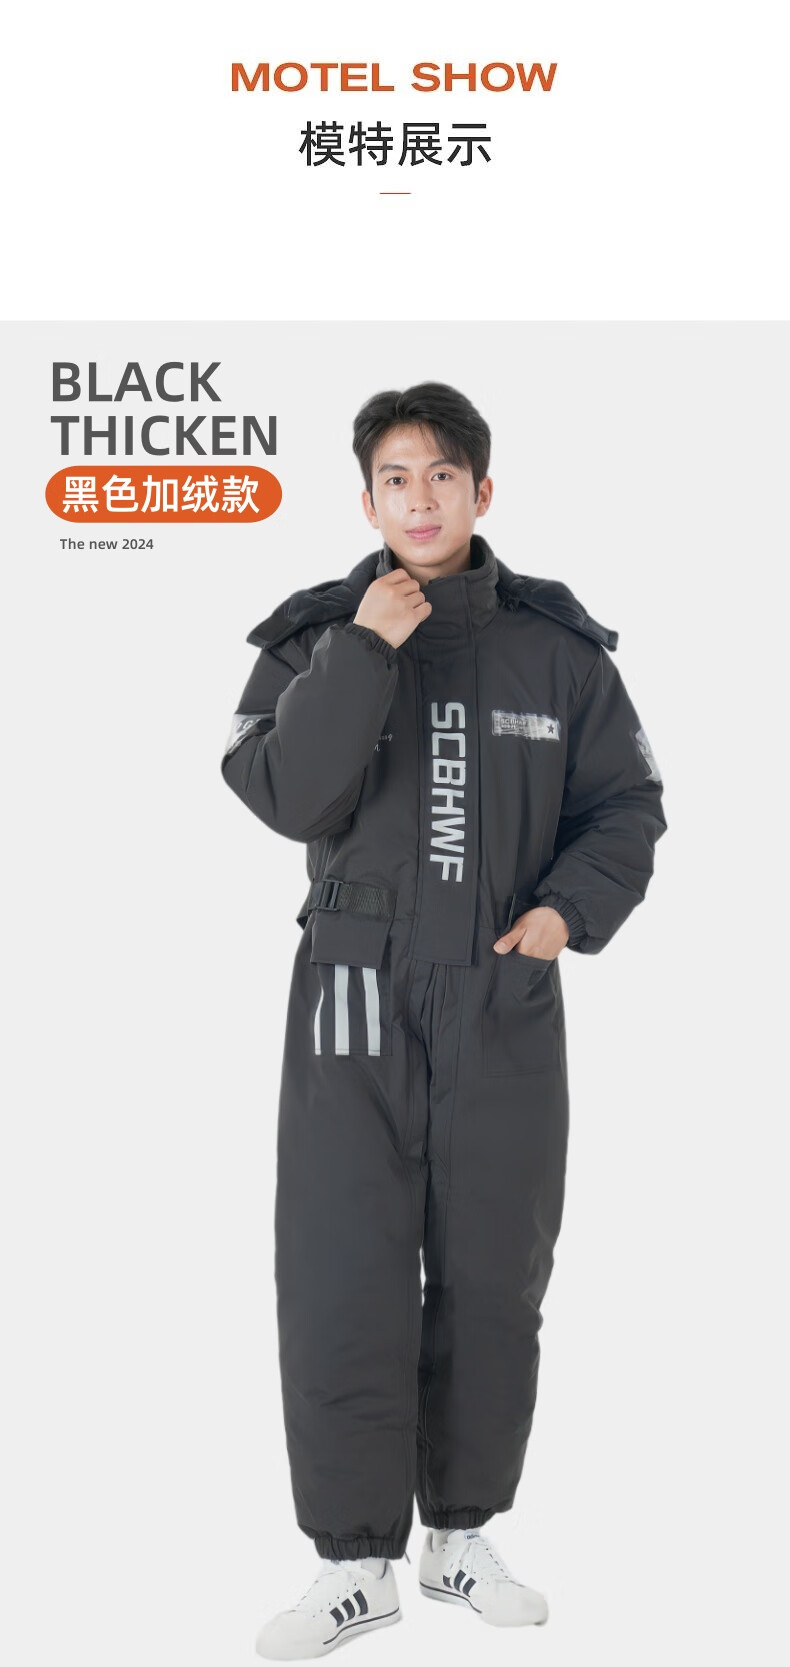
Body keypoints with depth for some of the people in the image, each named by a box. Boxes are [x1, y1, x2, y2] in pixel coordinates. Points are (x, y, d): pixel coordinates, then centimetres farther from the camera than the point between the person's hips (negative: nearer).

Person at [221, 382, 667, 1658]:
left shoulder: (556, 645, 3)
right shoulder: (317, 636, 1)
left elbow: (627, 803, 9)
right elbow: (284, 796, -13)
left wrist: (574, 907, -8)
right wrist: (364, 655, -17)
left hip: (505, 1004, 1)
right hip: (356, 1000, -1)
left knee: (493, 1282, 9)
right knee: (342, 1287, -3)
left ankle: (462, 1535, 26)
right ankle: (356, 1564, 11)